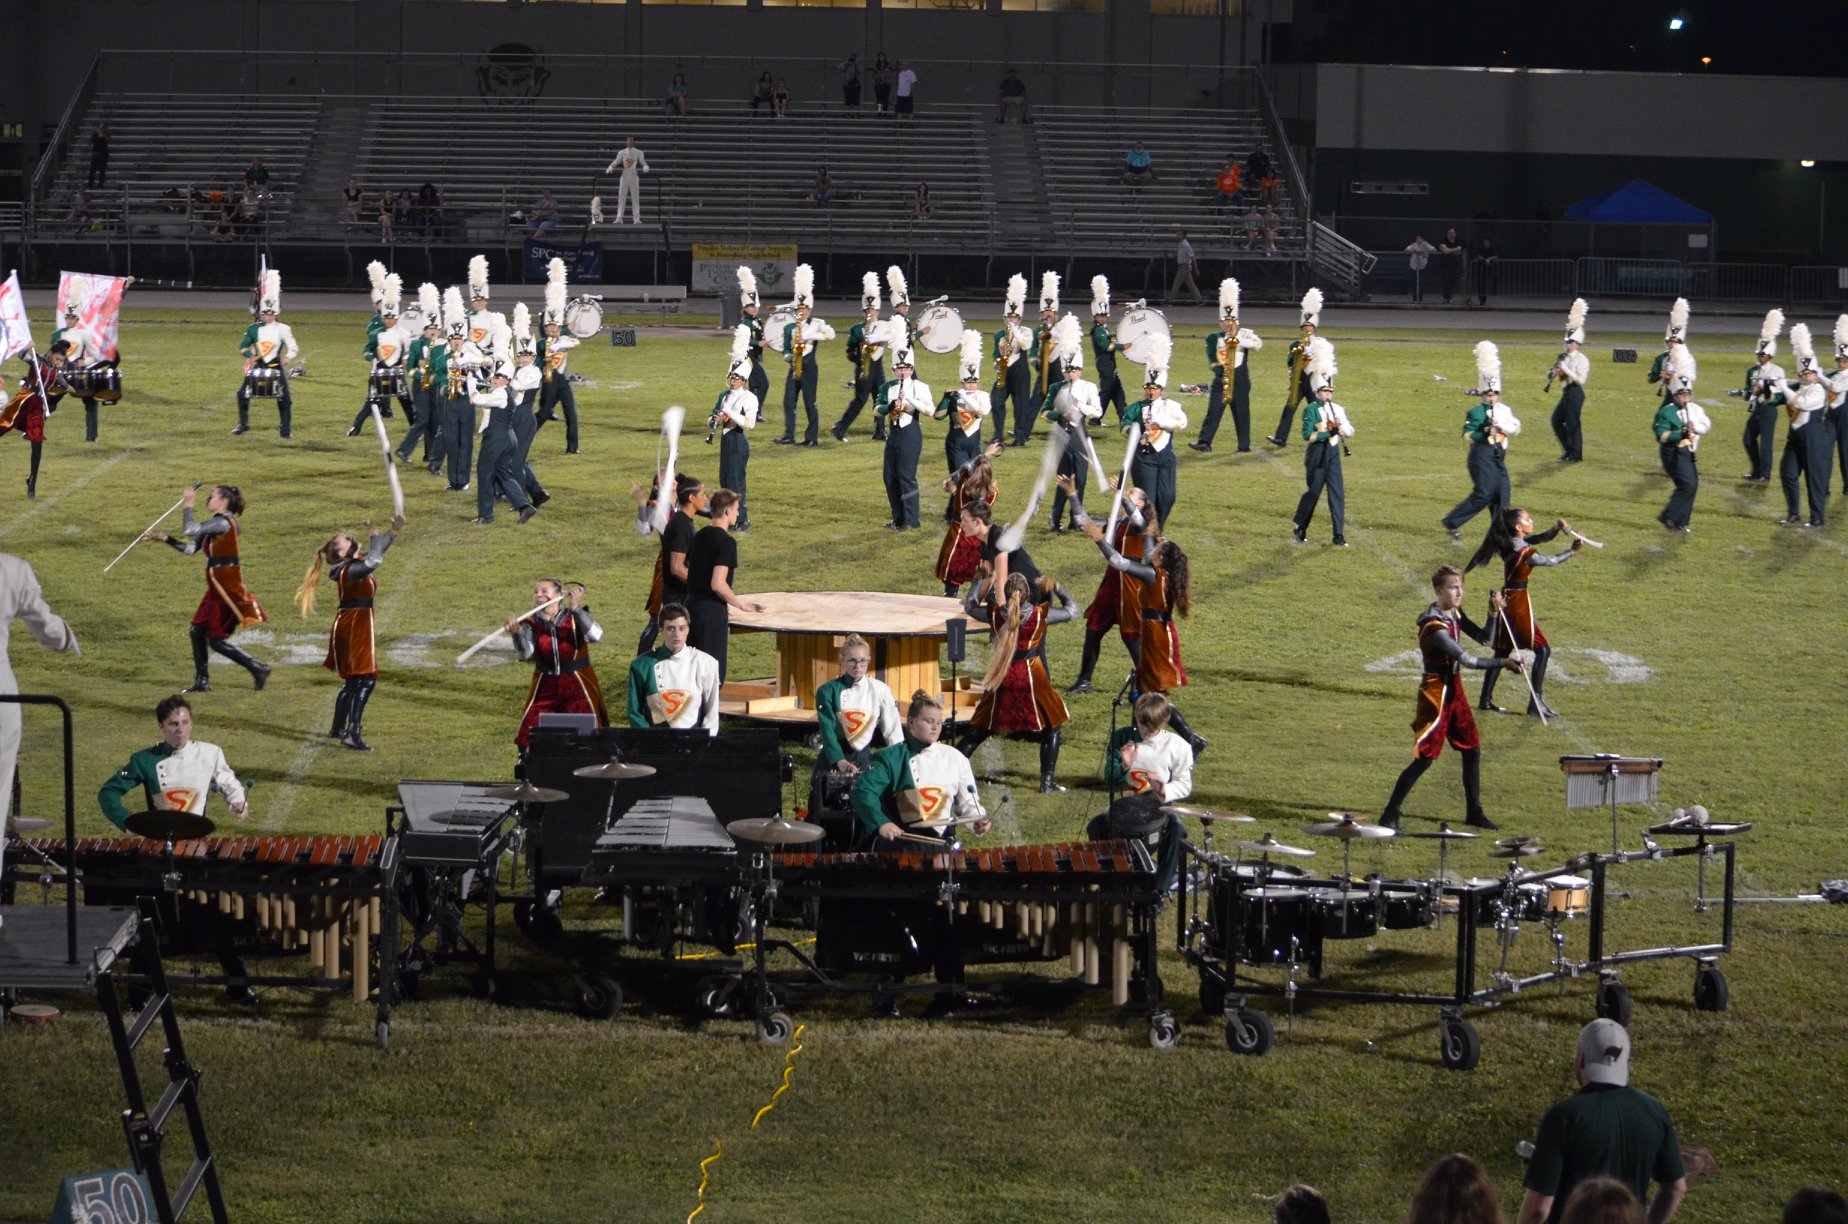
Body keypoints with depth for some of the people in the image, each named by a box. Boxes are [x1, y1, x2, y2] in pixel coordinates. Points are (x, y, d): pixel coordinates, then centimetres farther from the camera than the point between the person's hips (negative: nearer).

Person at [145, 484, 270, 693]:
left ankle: (258, 669, -3)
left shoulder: (224, 523, -15)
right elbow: (189, 548, 15)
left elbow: (189, 530, -24)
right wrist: (164, 538, 10)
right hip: (217, 589, 10)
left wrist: (188, 504, -11)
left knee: (216, 641, -6)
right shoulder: (215, 524, 15)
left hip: (227, 588, -10)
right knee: (198, 630, 12)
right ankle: (202, 681, 19)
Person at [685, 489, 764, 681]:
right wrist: (742, 605, -9)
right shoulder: (726, 541, -15)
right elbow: (718, 584, -23)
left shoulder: (700, 536, 11)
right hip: (712, 611, -8)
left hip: (692, 605, 8)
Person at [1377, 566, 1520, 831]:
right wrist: (1503, 662, -20)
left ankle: (1474, 812, 24)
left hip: (1454, 689, 9)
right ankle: (1390, 815, -2)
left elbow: (1484, 638, 10)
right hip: (1435, 692, -9)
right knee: (1424, 757, -8)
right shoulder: (1433, 626, -24)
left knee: (1472, 750, 12)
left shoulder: (1455, 614, 5)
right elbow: (1467, 660, -25)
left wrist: (1494, 613, -5)